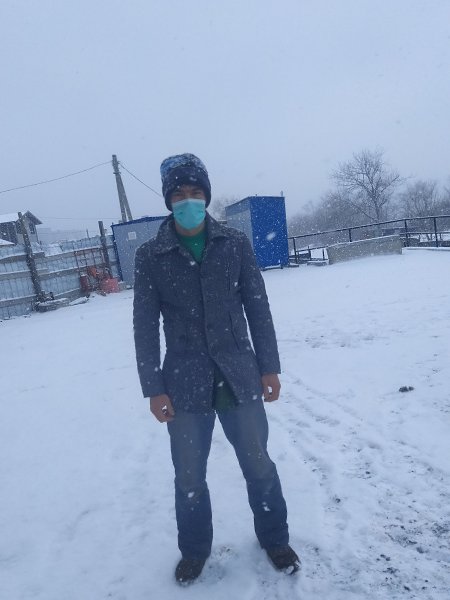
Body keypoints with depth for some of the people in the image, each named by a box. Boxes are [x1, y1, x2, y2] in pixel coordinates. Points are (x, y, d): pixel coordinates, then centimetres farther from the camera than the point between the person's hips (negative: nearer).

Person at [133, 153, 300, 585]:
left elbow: (258, 309, 2)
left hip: (239, 379, 1)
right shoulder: (150, 257, -3)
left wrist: (269, 368, 1)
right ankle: (194, 549, 40)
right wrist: (154, 389, -4)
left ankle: (274, 538, 41)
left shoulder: (235, 244, -1)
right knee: (189, 476, 13)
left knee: (258, 465, 15)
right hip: (185, 385, 0)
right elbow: (145, 326, -2)